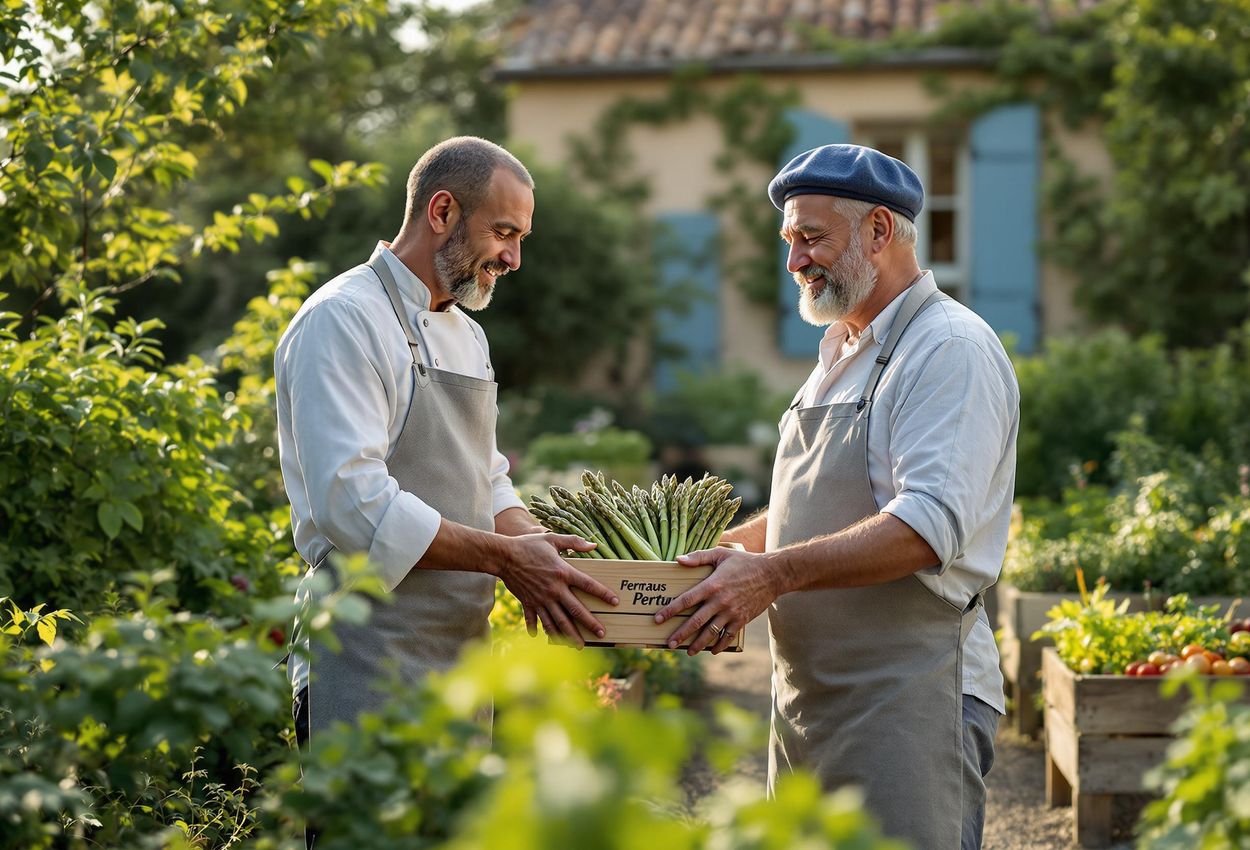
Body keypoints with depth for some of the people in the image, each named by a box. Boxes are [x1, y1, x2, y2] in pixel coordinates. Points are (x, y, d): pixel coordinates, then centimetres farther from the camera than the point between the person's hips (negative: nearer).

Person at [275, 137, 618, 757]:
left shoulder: (467, 336, 19)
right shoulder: (341, 321, -11)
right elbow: (351, 499, -22)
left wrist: (542, 548, 2)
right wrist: (503, 556, -21)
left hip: (463, 655, 9)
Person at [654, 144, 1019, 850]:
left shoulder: (952, 351, -11)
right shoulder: (840, 356, 20)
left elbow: (931, 525, -23)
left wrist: (774, 573, -27)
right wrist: (721, 552, 12)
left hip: (907, 703, -9)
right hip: (808, 701, 9)